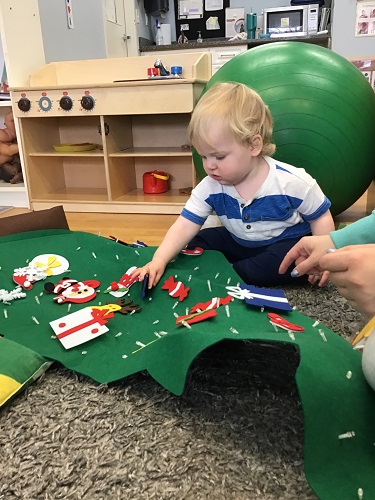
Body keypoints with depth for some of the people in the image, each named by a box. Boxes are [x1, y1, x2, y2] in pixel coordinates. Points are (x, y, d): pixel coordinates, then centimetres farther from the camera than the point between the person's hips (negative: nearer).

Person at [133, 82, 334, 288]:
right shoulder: (210, 187, -16)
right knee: (196, 244, -3)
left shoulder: (291, 182, -25)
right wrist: (159, 260, -32)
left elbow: (321, 217, -11)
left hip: (287, 243, -3)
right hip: (239, 244, 4)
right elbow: (185, 226, -18)